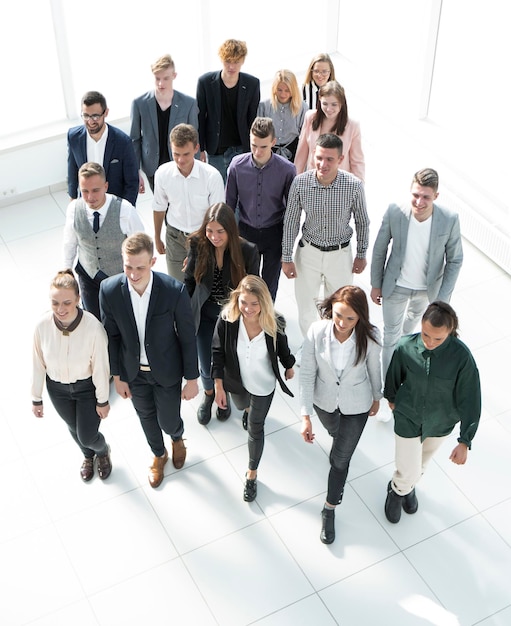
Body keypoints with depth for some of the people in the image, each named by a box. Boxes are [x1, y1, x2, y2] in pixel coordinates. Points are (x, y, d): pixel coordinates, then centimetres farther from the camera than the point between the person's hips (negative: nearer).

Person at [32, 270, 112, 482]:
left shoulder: (93, 327, -33)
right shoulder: (43, 325, -26)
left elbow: (100, 367, -19)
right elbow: (38, 364, -11)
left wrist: (102, 401, -7)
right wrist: (36, 398, 0)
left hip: (88, 387, -3)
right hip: (57, 389, 3)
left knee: (87, 436, 10)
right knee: (74, 429, 26)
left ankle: (103, 451, 49)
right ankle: (88, 456, 61)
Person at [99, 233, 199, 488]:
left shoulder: (174, 291, -30)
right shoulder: (109, 290, -24)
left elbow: (187, 337, -16)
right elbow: (112, 336, -8)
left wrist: (192, 379, -8)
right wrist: (117, 376, 0)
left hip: (167, 371, -2)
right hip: (133, 372, 2)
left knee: (168, 421, 16)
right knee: (146, 418, 25)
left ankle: (177, 438, 56)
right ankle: (158, 455, 57)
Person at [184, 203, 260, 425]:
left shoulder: (248, 251, -22)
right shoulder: (198, 246, -17)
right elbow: (189, 281, -3)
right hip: (205, 313, 1)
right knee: (207, 366, 11)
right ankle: (209, 393, 48)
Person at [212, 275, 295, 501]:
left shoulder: (274, 324, -29)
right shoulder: (226, 321, -29)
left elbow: (282, 348, -7)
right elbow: (218, 353, -15)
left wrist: (289, 367, 11)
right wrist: (218, 386, -11)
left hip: (263, 386, -2)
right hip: (236, 381, 2)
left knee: (255, 429, 14)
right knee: (242, 406, 35)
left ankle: (252, 474, 36)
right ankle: (248, 410, 75)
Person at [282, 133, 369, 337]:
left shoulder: (354, 186, -21)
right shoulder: (300, 182, -19)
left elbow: (362, 222, -3)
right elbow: (291, 221, -5)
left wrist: (361, 255, 5)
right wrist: (287, 257, -1)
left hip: (340, 254, -1)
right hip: (308, 251, 1)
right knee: (305, 306, 15)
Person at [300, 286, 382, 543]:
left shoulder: (370, 336, -30)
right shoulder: (317, 331, -30)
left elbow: (374, 367, -9)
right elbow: (307, 374, -20)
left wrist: (377, 397, 8)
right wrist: (306, 416, -19)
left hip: (356, 406, -1)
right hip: (324, 401, 1)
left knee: (340, 459, 11)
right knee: (335, 434, 33)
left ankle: (329, 510, 34)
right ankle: (340, 445, 70)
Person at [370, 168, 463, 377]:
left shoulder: (449, 220, -26)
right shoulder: (394, 212, -26)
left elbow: (455, 260, -12)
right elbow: (379, 250, -10)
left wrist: (443, 299, -13)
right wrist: (376, 284, -1)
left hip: (429, 288, 2)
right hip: (396, 286, -1)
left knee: (415, 316, 32)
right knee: (391, 335, 13)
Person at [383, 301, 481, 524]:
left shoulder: (462, 357, -30)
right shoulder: (405, 346, -27)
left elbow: (470, 400, -19)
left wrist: (464, 441, -16)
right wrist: (391, 398, 15)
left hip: (440, 423, 1)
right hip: (407, 419, -1)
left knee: (422, 462, 28)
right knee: (408, 471, 9)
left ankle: (408, 487, 61)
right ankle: (397, 490, 46)